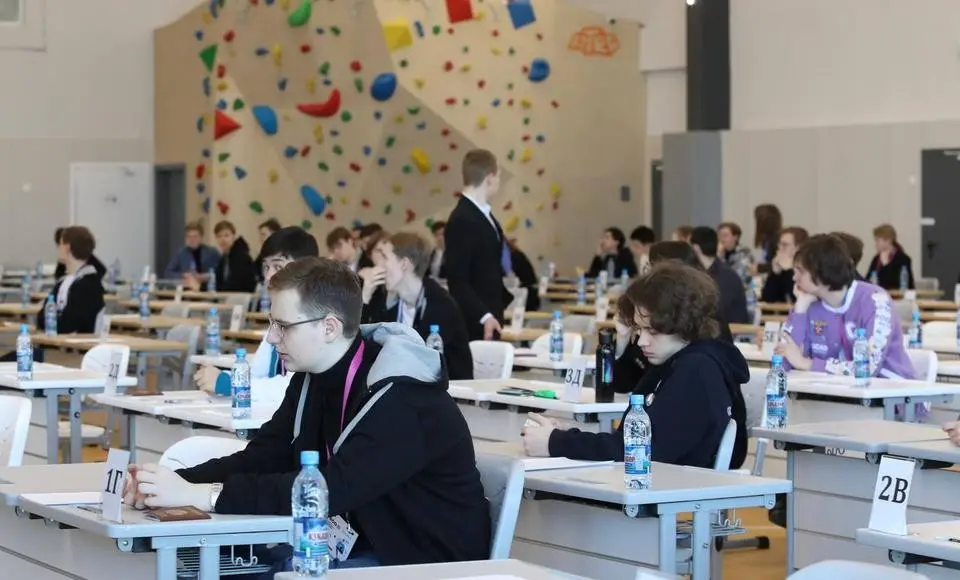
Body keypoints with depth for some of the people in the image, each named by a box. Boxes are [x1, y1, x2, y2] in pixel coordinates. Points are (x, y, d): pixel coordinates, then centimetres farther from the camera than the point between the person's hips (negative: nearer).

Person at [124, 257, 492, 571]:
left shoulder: (402, 396, -24)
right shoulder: (313, 376, 2)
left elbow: (332, 489, -33)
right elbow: (261, 459, 1)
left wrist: (200, 495, -35)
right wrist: (177, 483, -18)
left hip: (429, 563, -7)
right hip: (365, 546, 8)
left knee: (280, 570, -21)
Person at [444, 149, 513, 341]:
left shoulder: (483, 214, 12)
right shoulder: (462, 220, -16)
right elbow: (457, 280, -20)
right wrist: (484, 316, -26)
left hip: (489, 316, 9)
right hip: (474, 324, -9)